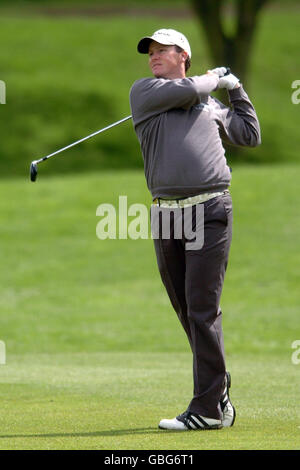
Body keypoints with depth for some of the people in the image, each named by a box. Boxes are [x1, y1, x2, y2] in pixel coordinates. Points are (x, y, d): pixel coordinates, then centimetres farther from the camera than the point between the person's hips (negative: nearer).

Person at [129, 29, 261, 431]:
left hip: (210, 211, -2)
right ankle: (219, 392, 17)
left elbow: (250, 136, 28)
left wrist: (236, 90, 25)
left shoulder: (211, 105, 17)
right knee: (187, 312, 5)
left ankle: (207, 408, -10)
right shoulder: (144, 92, 11)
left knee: (202, 310, -9)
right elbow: (185, 90, -5)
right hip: (166, 214, 2)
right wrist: (213, 79, 13)